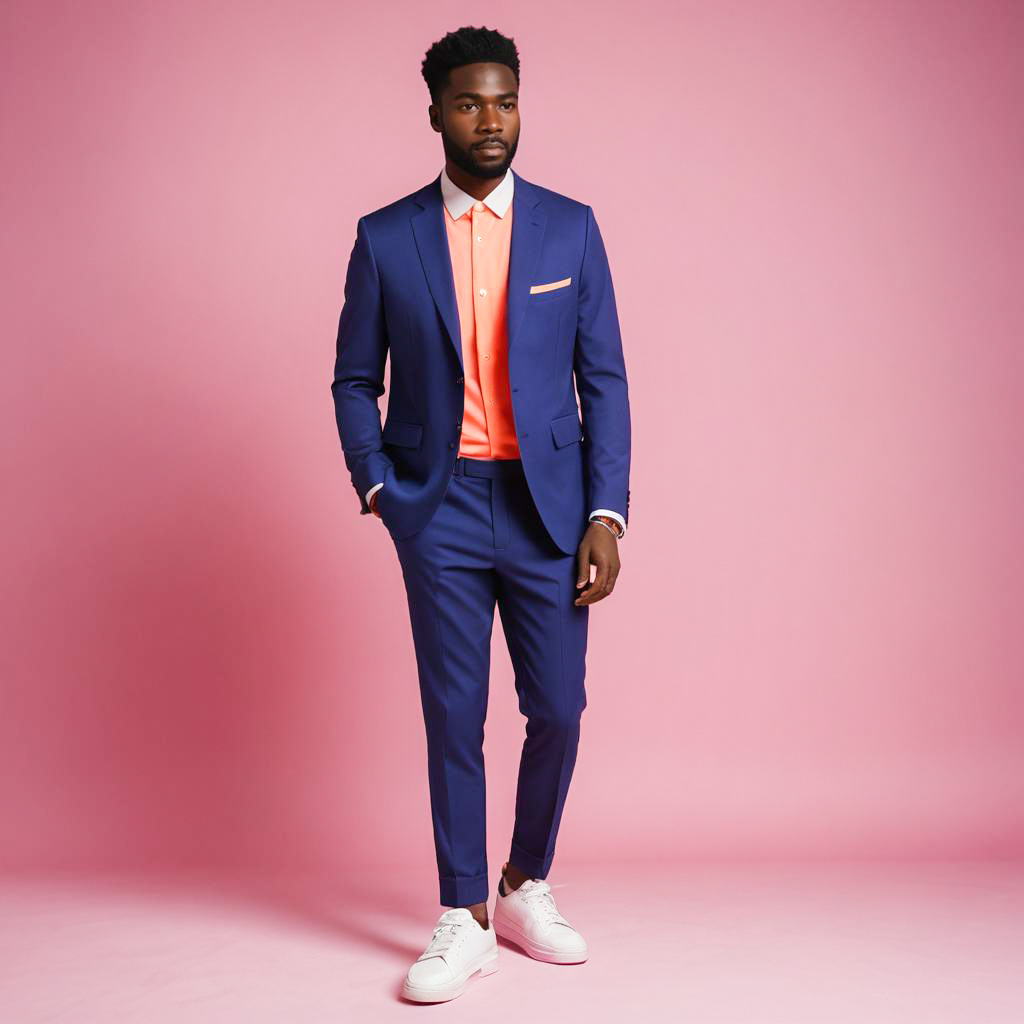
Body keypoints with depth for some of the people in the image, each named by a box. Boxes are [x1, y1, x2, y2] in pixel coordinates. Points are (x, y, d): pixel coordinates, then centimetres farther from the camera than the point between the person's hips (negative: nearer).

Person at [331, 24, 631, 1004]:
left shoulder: (570, 226, 3)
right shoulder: (385, 237, 2)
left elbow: (602, 377, 2)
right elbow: (354, 380, 10)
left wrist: (606, 512, -5)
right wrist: (378, 489, -3)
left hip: (548, 505, 1)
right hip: (441, 510, -1)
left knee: (558, 709, 4)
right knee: (453, 714, 3)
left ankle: (526, 888, 27)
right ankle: (464, 921, 18)